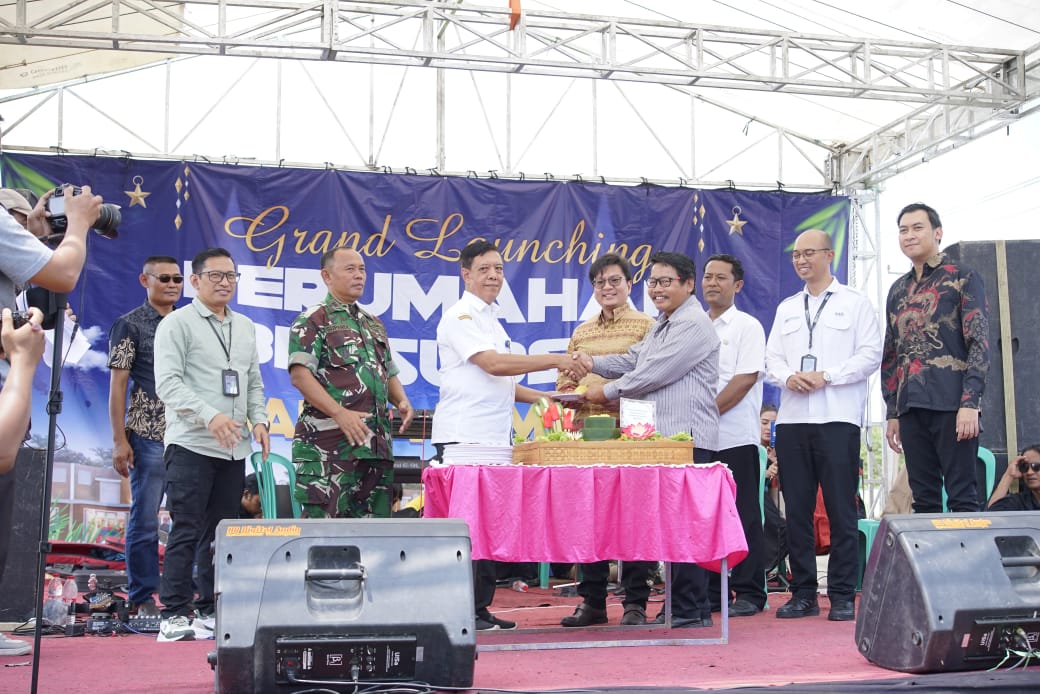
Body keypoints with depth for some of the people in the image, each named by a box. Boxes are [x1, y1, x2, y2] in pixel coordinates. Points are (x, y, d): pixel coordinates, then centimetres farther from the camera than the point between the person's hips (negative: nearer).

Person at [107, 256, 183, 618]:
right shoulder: (129, 325, -1)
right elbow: (117, 385, -4)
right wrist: (120, 440, -10)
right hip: (148, 436, -4)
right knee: (145, 518, 1)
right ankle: (143, 598, 10)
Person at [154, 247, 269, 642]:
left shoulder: (245, 328, 17)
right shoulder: (177, 323, -2)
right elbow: (168, 383, -11)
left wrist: (259, 420, 3)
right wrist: (210, 416, -23)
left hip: (234, 447, 6)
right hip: (192, 444, -6)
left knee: (221, 532, 9)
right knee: (187, 532, -7)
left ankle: (210, 610, 16)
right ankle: (174, 616, -2)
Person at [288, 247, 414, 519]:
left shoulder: (374, 324, 23)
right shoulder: (313, 320, 0)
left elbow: (389, 373, 28)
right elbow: (299, 375, -11)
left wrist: (402, 401, 6)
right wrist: (340, 413, -21)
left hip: (377, 444, 7)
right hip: (329, 442, -7)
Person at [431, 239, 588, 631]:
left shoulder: (491, 319, 21)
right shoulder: (460, 317, -7)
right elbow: (492, 365, -19)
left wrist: (542, 398, 15)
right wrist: (554, 360, -19)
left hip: (496, 438, 9)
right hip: (463, 437, -9)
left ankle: (480, 607, 16)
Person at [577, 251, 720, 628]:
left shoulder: (692, 325, -11)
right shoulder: (661, 326, 24)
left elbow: (654, 373, -16)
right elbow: (633, 360, 23)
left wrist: (607, 392, -5)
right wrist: (594, 364, 5)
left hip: (689, 438, -10)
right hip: (664, 438, 10)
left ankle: (691, 609, -3)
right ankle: (677, 605, 18)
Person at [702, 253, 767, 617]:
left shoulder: (747, 326, 0)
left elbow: (746, 379, -11)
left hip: (736, 436, -5)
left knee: (743, 515, -2)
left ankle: (749, 593, 4)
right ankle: (711, 592, 14)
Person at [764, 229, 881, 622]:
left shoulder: (854, 304, 6)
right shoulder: (786, 309, 20)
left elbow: (871, 354, -2)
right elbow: (771, 359, 14)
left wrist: (826, 376, -13)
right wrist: (788, 377, -8)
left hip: (837, 417, -4)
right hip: (792, 417, 4)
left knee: (841, 509, -4)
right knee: (797, 509, 4)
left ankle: (843, 595, 2)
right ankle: (803, 592, 12)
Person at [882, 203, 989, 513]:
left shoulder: (963, 278, 2)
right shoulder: (898, 290, 17)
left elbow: (979, 344, -6)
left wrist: (970, 403, -15)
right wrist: (892, 413, 14)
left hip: (951, 404, -5)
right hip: (911, 407, 5)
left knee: (962, 498, -5)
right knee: (924, 499, 7)